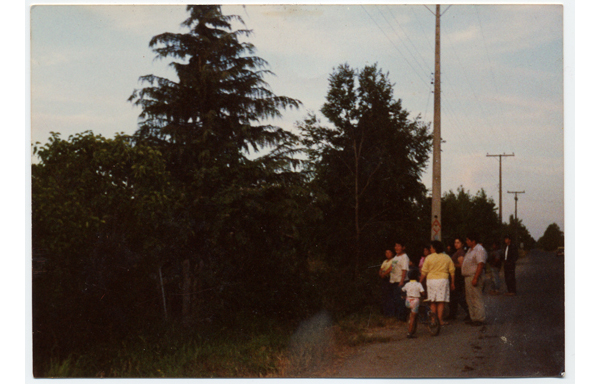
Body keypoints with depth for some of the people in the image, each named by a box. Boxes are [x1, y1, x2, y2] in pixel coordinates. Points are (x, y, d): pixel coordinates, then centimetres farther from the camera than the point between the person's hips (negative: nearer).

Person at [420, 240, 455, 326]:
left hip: (431, 280, 0)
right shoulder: (447, 258, 6)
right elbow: (452, 271, 7)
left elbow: (424, 272, 0)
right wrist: (452, 283, 14)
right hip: (443, 280, 0)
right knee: (441, 302, 0)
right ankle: (440, 320, -4)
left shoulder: (429, 258, 0)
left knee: (433, 302, 7)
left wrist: (420, 282, 11)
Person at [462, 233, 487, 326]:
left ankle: (479, 319, -4)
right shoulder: (470, 250, 18)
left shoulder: (479, 250, -14)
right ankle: (473, 318, 20)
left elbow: (480, 265, -22)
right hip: (468, 277, 11)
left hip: (474, 277, -11)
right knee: (470, 300, 14)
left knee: (477, 299, -7)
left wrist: (475, 278, -27)